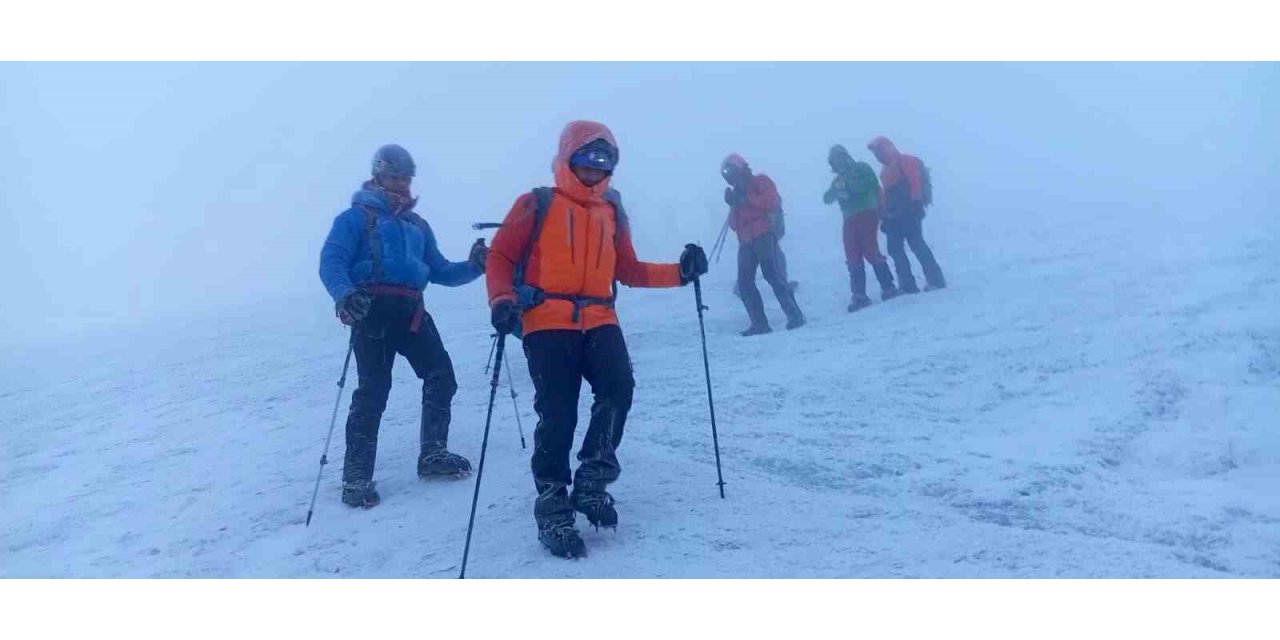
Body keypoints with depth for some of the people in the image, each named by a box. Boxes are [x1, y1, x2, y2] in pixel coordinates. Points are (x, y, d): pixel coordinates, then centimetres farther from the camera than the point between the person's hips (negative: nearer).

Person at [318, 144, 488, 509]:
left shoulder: (417, 225, 27)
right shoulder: (357, 217, 8)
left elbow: (440, 272, 23)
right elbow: (331, 262, -6)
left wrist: (474, 267, 5)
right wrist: (344, 294, -27)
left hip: (412, 311, 6)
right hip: (373, 309, -6)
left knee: (441, 376, 0)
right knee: (373, 389, -11)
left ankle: (433, 455, 18)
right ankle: (357, 477, -2)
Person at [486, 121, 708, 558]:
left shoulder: (612, 213, 17)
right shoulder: (537, 204, 5)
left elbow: (629, 271, 17)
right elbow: (501, 257, 3)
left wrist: (680, 272, 4)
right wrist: (502, 300, -15)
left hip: (598, 320, 4)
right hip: (548, 321, -3)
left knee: (618, 387, -21)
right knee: (557, 413, -9)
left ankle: (592, 481, -3)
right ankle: (552, 506, 7)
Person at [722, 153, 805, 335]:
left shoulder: (761, 182, 4)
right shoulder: (738, 192, 21)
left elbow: (770, 201, -15)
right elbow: (734, 224, 15)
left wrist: (746, 198, -17)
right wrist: (733, 204, -1)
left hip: (764, 235, -7)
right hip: (746, 242, 7)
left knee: (773, 275, -13)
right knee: (744, 283, -2)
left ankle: (795, 315, -8)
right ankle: (759, 323, -2)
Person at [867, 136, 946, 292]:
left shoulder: (905, 161, -2)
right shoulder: (885, 171, 23)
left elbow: (915, 181, -13)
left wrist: (915, 203, -23)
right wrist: (884, 214, 15)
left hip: (908, 212, -9)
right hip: (894, 216, 9)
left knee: (917, 245, -14)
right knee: (895, 249, 1)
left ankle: (935, 279, -11)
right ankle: (908, 285, 2)